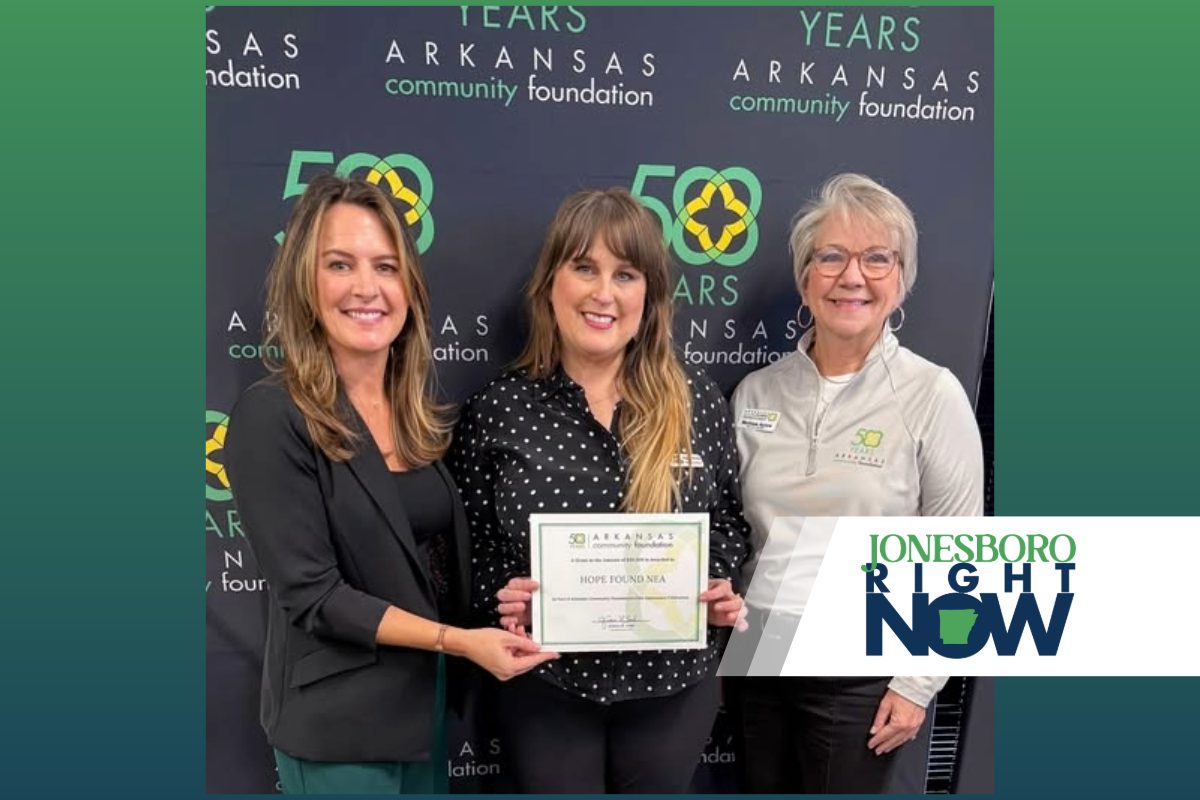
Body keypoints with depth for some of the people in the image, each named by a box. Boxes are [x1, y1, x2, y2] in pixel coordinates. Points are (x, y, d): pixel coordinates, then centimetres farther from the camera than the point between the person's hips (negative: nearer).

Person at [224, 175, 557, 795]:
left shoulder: (418, 412, 3)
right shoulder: (271, 417, -17)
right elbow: (312, 595, -20)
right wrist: (458, 640, -23)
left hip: (429, 703, 6)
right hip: (340, 721, -6)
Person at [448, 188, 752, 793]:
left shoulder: (697, 402, -4)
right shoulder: (497, 409, -8)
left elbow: (729, 520, 7)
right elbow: (469, 542, 0)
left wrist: (721, 592, -10)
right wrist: (501, 597, -18)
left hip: (671, 682, 2)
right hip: (546, 685, -1)